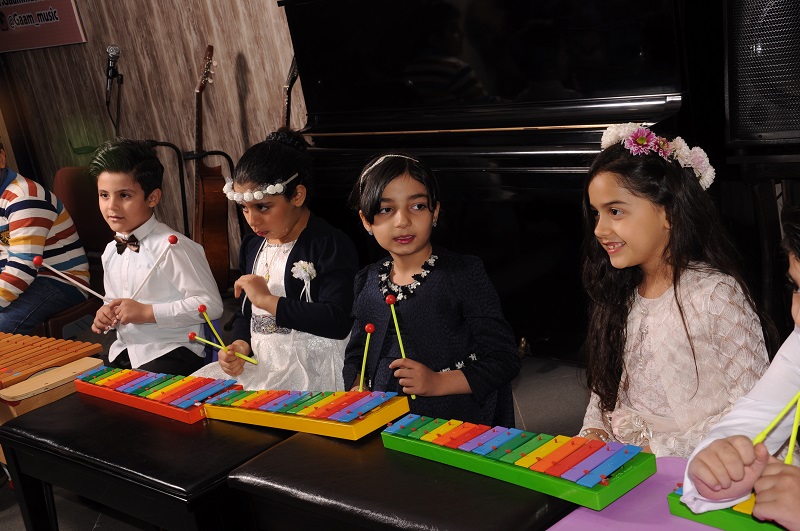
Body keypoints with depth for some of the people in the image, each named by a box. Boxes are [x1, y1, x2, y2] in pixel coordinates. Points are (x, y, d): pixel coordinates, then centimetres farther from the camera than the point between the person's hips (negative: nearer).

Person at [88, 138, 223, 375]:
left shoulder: (171, 247, -16)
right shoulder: (111, 252, 11)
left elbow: (211, 305, -19)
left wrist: (147, 312, -21)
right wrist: (106, 315, 2)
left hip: (171, 354, -8)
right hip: (124, 350, 8)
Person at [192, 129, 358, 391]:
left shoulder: (330, 244, -11)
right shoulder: (252, 245, 14)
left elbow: (338, 322, -23)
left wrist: (267, 300, -18)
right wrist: (240, 345, -1)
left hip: (313, 370, -8)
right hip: (261, 366, 8)